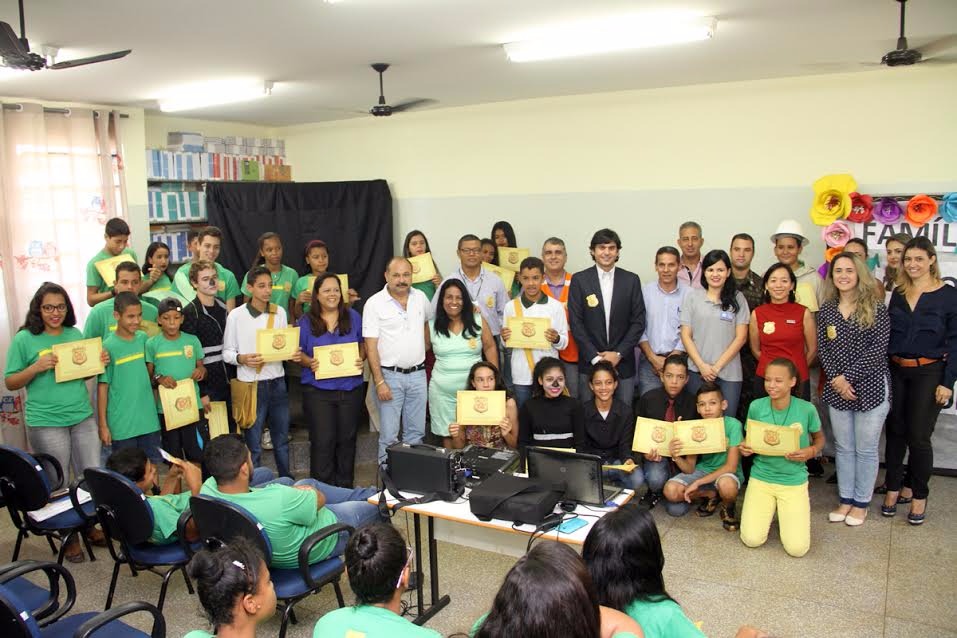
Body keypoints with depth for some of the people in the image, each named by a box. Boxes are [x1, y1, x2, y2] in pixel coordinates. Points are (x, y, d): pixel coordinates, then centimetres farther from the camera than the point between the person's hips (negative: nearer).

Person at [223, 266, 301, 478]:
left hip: (277, 382, 4)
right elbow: (227, 352, -2)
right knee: (253, 444, 7)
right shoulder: (236, 316, -6)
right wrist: (241, 358, -22)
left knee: (282, 439, 16)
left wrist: (294, 353, -10)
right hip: (251, 384, -3)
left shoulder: (279, 312, 4)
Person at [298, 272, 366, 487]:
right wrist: (309, 363, -16)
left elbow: (363, 344, 13)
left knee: (347, 439, 10)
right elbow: (298, 352, 4)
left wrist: (361, 359, -7)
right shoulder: (306, 321, 2)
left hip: (350, 388, 2)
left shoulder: (353, 317, 6)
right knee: (322, 441, -2)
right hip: (318, 390, -2)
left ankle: (345, 487, 24)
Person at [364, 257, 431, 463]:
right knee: (389, 436, 0)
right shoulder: (374, 304, -9)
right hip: (390, 376, -4)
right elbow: (371, 347, -11)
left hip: (418, 374, 4)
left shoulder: (421, 297, 4)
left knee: (416, 433, 12)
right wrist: (379, 382, -15)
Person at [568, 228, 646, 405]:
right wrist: (594, 357, -10)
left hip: (623, 363, 1)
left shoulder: (631, 280, 4)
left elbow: (638, 321, 2)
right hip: (590, 362, -1)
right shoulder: (579, 280, 0)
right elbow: (576, 322, -3)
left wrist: (619, 354, -7)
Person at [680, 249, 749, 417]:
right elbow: (685, 335, 3)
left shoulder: (737, 299, 5)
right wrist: (702, 365, -7)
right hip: (697, 371, 0)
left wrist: (717, 366, -6)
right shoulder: (693, 297, 5)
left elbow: (741, 337, 1)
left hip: (729, 373, 0)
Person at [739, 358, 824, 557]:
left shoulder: (807, 409, -12)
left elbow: (819, 437, 7)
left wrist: (811, 451, -15)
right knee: (752, 540, -10)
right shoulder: (756, 407, -9)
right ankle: (770, 509, 22)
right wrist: (745, 448, -16)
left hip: (794, 481, -1)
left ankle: (792, 508, 21)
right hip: (760, 477, 1)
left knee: (797, 548, -10)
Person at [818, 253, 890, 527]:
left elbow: (880, 348, -13)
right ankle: (845, 499, 25)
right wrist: (835, 379, -11)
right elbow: (822, 348, 3)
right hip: (836, 388, 3)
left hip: (870, 387, -3)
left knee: (866, 449, 7)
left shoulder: (875, 307, -6)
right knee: (843, 447, 12)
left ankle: (861, 503, 21)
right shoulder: (826, 310, 6)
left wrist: (847, 376, -15)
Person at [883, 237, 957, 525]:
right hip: (895, 371, 4)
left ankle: (918, 495, 16)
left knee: (918, 436, -1)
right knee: (895, 431, 9)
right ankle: (894, 488, 22)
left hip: (929, 373, -4)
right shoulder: (897, 293, 8)